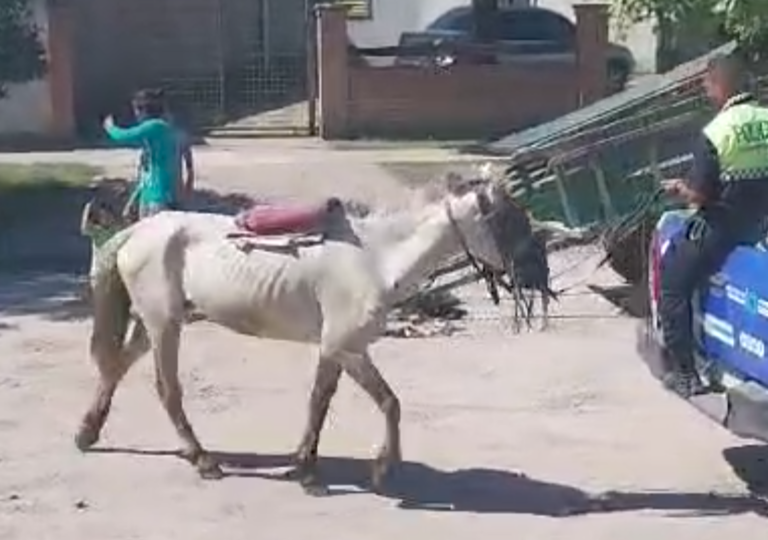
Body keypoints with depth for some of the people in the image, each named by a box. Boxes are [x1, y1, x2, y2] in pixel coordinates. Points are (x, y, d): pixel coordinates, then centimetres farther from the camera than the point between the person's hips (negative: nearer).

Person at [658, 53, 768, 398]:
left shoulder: (716, 132, -19)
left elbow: (699, 194, -17)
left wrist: (679, 188, 3)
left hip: (722, 229, -8)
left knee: (673, 285, 7)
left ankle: (685, 374, 4)